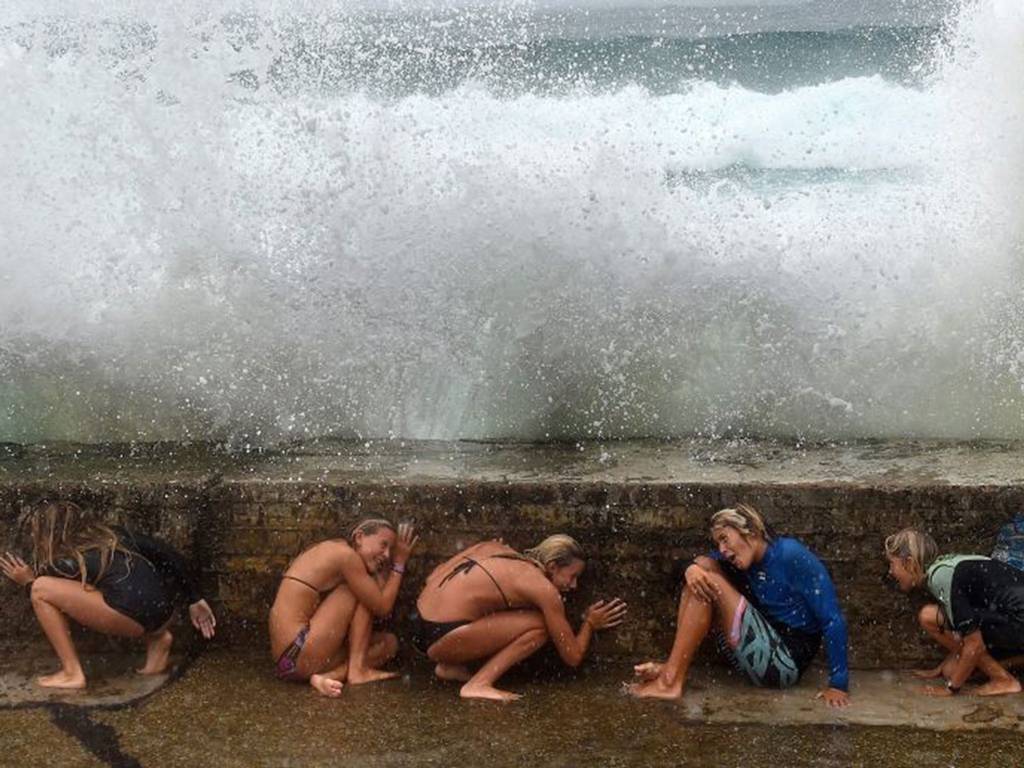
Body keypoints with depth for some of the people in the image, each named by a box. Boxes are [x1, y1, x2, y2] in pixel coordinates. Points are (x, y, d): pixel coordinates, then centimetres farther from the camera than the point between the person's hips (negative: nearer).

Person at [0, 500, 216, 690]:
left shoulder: (66, 563, 4)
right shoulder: (111, 534, 21)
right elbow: (169, 556, 19)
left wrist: (29, 582, 32)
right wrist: (194, 600, 23)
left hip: (135, 618, -8)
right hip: (164, 613, 8)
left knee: (40, 589, -1)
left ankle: (72, 674, 2)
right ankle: (157, 638, 18)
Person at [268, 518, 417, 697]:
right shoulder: (345, 554, -11)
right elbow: (382, 607, -7)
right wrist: (399, 564, 3)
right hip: (298, 653, -10)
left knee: (389, 642, 15)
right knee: (363, 593, -1)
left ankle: (330, 676, -6)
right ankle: (357, 670, -2)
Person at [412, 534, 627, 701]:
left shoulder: (494, 548, 16)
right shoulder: (545, 590, -2)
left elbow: (433, 577, 15)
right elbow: (573, 657, 5)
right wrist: (590, 624, 22)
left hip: (418, 622, 8)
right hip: (441, 639, -8)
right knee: (539, 625, -2)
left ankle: (451, 666, 15)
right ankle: (478, 685, -10)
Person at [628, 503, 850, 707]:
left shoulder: (792, 556, -15)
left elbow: (833, 620, -16)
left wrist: (838, 684, -18)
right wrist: (692, 570, -19)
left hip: (785, 662, -8)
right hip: (760, 657, 8)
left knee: (711, 584, -16)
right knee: (705, 566, 2)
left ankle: (670, 682, -16)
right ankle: (674, 668, -7)